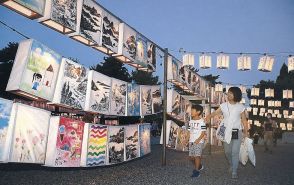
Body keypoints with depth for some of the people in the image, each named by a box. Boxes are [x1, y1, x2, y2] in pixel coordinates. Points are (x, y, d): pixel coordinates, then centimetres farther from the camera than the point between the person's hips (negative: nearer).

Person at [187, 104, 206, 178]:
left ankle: (197, 171, 1)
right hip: (191, 141, 7)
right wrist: (188, 139, 7)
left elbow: (203, 132, -12)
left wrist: (198, 140, -20)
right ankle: (199, 165, 34)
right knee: (192, 156, 11)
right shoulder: (191, 121, 9)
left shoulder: (201, 121, -10)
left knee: (197, 155, -9)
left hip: (199, 141, -7)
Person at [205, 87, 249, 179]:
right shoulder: (224, 105, -1)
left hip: (237, 132, -2)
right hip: (226, 132, 3)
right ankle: (231, 165, 41)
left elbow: (244, 120, 0)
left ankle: (234, 171, 9)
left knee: (235, 152, -3)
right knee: (227, 151, 15)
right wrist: (209, 116, -26)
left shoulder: (240, 107, -5)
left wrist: (246, 132, -2)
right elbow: (215, 113, -4)